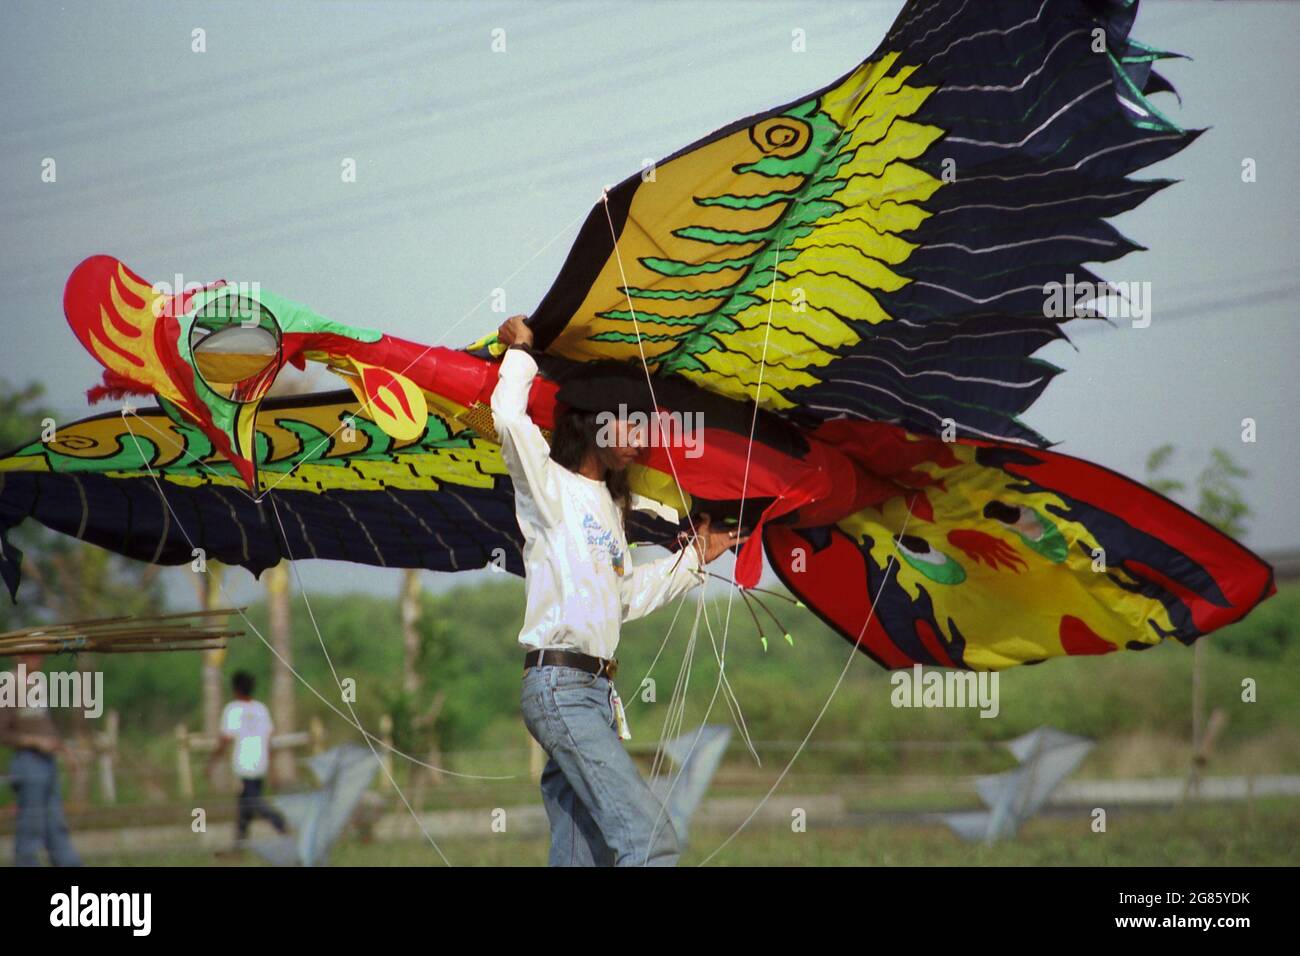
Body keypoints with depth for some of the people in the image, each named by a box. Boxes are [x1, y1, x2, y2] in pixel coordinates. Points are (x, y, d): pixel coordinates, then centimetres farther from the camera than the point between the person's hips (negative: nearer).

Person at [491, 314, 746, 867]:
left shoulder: (609, 505, 23)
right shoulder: (550, 486, -3)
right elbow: (509, 418, -21)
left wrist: (694, 558, 33)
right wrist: (520, 353, -5)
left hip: (595, 693, 9)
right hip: (559, 687, -9)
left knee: (583, 854, 3)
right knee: (650, 837, -19)